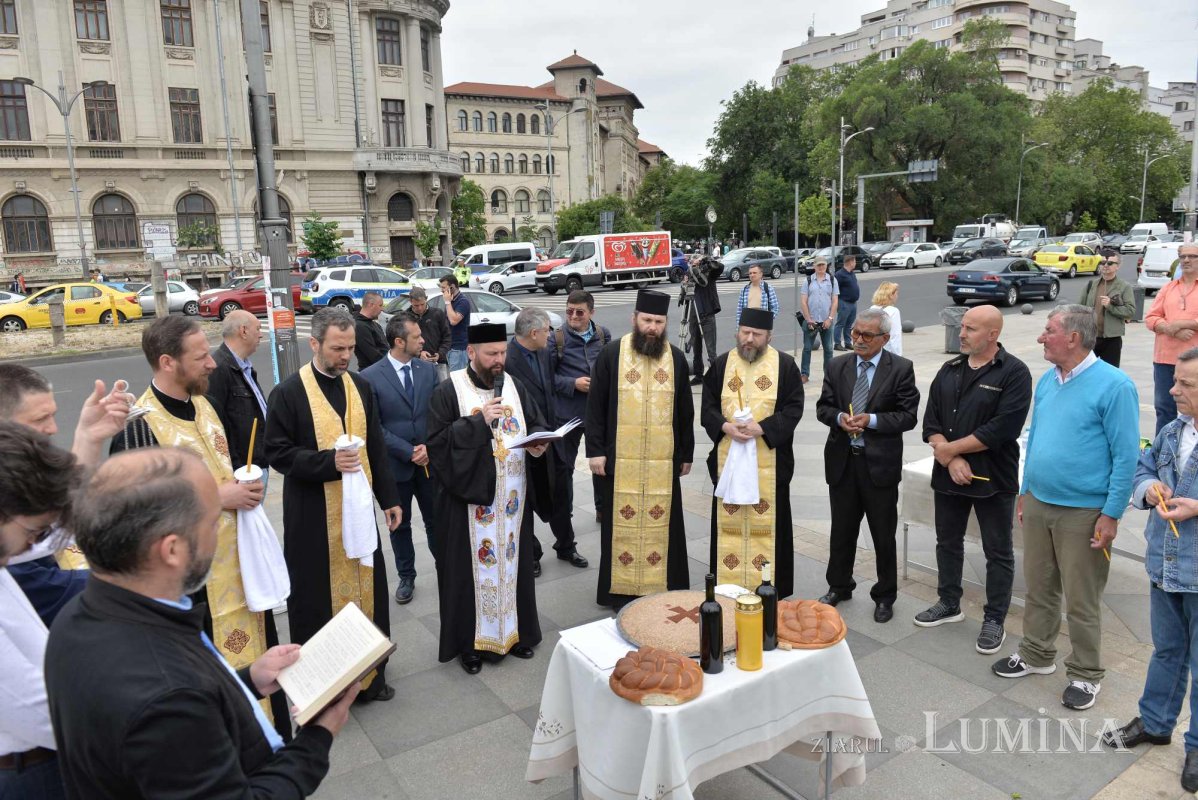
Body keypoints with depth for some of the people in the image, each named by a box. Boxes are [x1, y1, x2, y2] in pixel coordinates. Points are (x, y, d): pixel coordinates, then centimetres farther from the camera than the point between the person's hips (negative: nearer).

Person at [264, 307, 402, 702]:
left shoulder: (361, 387, 6)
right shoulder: (288, 393, -9)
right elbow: (277, 452, -10)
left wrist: (389, 498, 8)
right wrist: (329, 461, -24)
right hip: (313, 518, -5)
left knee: (366, 588, 13)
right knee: (318, 596, 6)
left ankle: (369, 674, 30)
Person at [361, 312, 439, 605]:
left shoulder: (428, 369, 0)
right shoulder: (371, 377, -11)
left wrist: (428, 447, -12)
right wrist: (409, 452, -16)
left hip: (429, 460, 2)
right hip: (395, 464, -2)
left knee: (436, 520, 12)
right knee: (400, 524, 14)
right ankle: (406, 577, 30)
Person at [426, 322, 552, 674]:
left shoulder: (515, 386, 7)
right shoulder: (448, 391, -7)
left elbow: (538, 424, 11)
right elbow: (437, 441, -12)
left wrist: (538, 443, -11)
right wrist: (479, 421, -20)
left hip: (513, 496, 4)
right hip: (470, 496, -4)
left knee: (513, 561, 13)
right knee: (472, 566, 3)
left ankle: (516, 631, 29)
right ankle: (470, 641, 18)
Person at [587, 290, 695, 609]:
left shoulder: (676, 358, 6)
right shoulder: (612, 354, -1)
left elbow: (685, 411, 11)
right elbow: (595, 406, -1)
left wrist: (687, 454, 11)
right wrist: (595, 450, -6)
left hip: (664, 460, 2)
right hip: (622, 459, -2)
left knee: (661, 523, 6)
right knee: (623, 523, 4)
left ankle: (661, 587, 18)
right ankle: (621, 589, 16)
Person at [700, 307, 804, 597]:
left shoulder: (785, 365, -1)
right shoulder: (722, 364, 6)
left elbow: (793, 408, -5)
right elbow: (708, 407, 5)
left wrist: (761, 427, -18)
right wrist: (726, 426, -15)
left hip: (770, 461, -2)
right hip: (728, 458, 2)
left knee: (768, 520, 3)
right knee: (728, 519, 8)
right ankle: (727, 585, 20)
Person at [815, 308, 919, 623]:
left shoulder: (901, 369, -5)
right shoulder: (838, 366, 6)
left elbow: (908, 416, -8)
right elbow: (823, 407, 7)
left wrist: (872, 420, -20)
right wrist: (839, 417, -14)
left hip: (880, 464, -3)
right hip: (842, 461, 3)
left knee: (883, 535, 9)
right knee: (842, 530, 16)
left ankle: (885, 596, 26)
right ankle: (839, 586, 34)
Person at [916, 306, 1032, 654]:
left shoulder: (1014, 373, -10)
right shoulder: (949, 370, 7)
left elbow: (1002, 428, -20)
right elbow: (931, 420, 2)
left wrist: (950, 448, -15)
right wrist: (950, 459, -12)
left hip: (993, 478, -5)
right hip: (948, 475, 6)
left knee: (998, 551, 7)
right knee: (948, 541, 17)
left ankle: (994, 619, 21)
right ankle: (949, 604, 35)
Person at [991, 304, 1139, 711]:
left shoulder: (1113, 385, -15)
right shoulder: (1047, 381, 7)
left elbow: (1126, 456, -13)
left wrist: (1111, 515, -14)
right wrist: (1025, 492, 15)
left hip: (1083, 513, -6)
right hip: (1038, 504, 7)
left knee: (1081, 601, 6)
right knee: (1038, 588, 18)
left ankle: (1086, 674, 24)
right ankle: (1037, 655, 35)